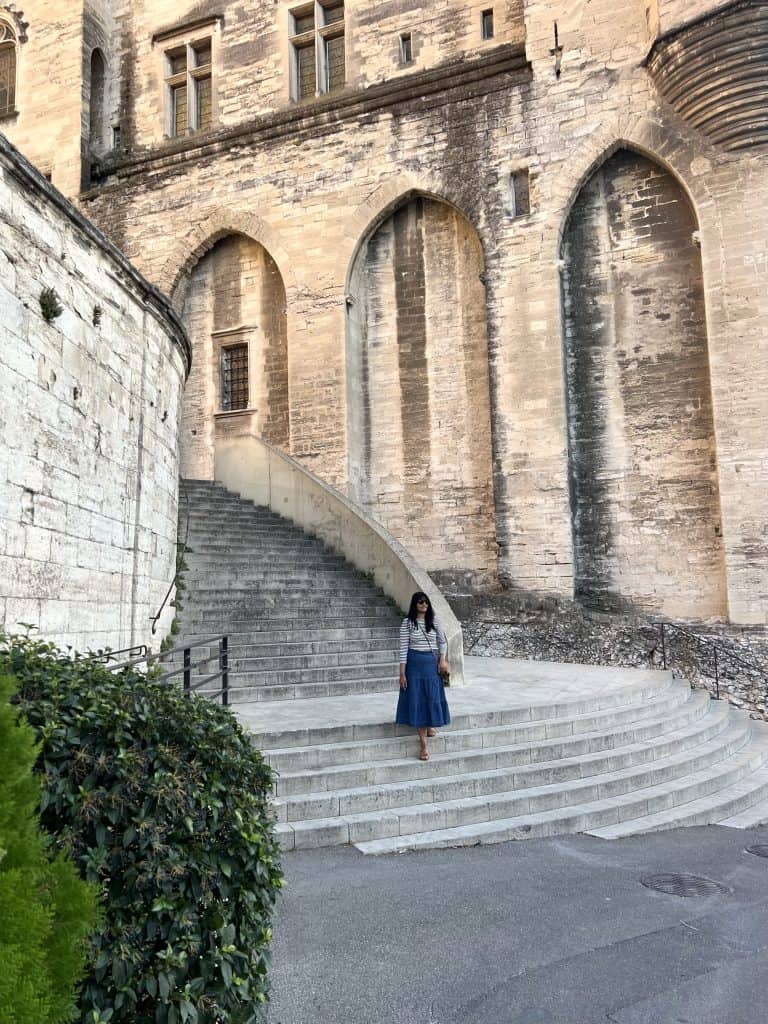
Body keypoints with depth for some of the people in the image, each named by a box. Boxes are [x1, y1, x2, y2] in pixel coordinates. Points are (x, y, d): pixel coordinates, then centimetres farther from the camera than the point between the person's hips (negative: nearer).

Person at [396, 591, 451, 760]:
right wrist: (402, 673, -9)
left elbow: (443, 642, 14)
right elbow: (403, 648, -6)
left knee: (432, 698, 8)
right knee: (417, 700, -1)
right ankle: (423, 744, 2)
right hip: (414, 663, -3)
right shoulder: (407, 623, -5)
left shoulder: (434, 621, 4)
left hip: (432, 663, 3)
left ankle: (430, 724, 40)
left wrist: (442, 659, -2)